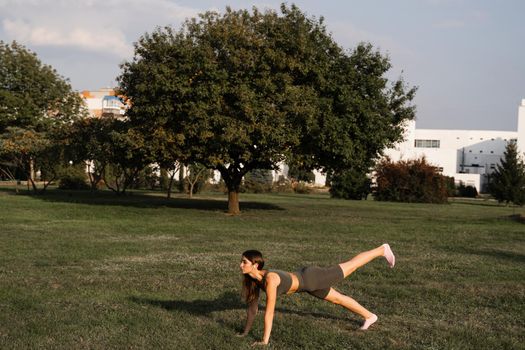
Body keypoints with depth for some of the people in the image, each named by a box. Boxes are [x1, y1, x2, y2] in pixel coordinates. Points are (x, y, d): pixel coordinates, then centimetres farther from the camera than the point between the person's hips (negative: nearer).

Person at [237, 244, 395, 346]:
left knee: (351, 266, 14)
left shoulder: (270, 279, -40)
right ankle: (369, 316, 47)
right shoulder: (252, 279, -16)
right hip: (306, 283, 6)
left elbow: (269, 311, -39)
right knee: (338, 299, 25)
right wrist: (245, 331, 0)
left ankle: (382, 250, 36)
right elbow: (252, 306, -4)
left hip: (312, 279, -6)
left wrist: (265, 340, -35)